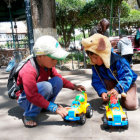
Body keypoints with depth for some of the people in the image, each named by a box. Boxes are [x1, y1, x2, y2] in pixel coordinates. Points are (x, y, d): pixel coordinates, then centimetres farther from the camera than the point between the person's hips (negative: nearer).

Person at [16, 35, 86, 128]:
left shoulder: (48, 64, -8)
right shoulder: (29, 71, -33)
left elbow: (59, 78, 5)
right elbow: (33, 96, -37)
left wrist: (74, 87, -7)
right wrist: (54, 108, -39)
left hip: (38, 94, 7)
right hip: (26, 99, -7)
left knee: (57, 81, -15)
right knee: (46, 86, -35)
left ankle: (45, 107, -1)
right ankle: (29, 115, -17)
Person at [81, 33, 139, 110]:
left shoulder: (119, 61, -33)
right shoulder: (95, 65, -19)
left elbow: (127, 77, -35)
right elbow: (96, 81, -19)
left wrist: (117, 89, -51)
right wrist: (102, 92, -38)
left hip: (127, 83, -4)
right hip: (113, 82, 4)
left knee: (130, 105, -22)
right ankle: (109, 98, -5)